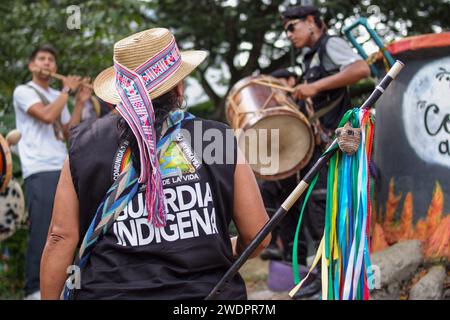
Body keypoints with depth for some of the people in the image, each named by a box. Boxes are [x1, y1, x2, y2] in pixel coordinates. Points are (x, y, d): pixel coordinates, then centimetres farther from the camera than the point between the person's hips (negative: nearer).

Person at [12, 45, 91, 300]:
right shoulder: (23, 91, 1)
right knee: (42, 231, -11)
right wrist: (67, 90, -5)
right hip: (40, 172, -7)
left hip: (63, 170, 7)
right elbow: (46, 116, -16)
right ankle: (34, 289, -7)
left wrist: (80, 102, 6)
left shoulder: (58, 97, 21)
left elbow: (69, 133, 14)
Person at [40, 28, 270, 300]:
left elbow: (61, 237, -5)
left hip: (111, 290, 1)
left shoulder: (83, 145, -4)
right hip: (206, 290, 0)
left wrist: (49, 297, 7)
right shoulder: (219, 139, -5)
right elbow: (258, 235, -2)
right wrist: (232, 253, 19)